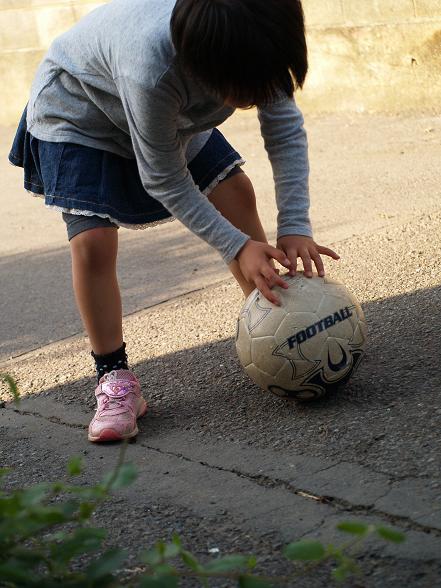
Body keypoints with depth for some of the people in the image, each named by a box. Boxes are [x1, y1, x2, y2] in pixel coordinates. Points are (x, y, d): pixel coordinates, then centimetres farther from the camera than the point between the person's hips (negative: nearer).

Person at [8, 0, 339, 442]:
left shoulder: (253, 45, -30)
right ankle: (114, 381, -6)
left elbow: (286, 129, -20)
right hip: (75, 111, -6)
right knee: (92, 240, -20)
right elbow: (163, 179, -32)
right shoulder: (151, 64, -46)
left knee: (236, 192, 1)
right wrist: (236, 246, -31)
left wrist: (294, 228, -28)